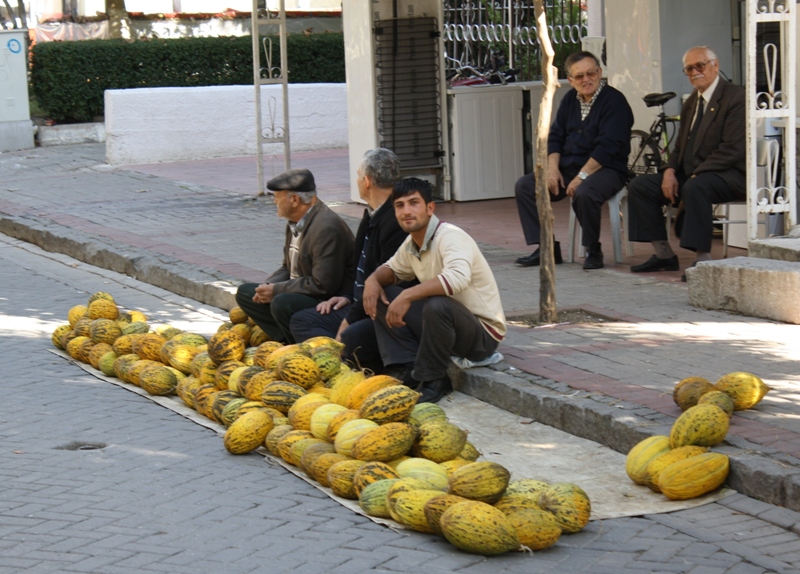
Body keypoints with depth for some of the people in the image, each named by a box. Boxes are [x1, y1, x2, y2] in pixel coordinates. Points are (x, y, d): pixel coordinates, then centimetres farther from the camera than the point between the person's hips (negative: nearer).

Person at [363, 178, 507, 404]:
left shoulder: (450, 237, -21)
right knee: (381, 297, 3)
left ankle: (431, 381, -17)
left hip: (483, 333, -9)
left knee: (437, 304, -38)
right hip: (445, 323, 9)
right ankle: (408, 372, -5)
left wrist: (408, 296, -41)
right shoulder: (411, 243, 5)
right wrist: (373, 279, 1)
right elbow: (392, 268, 25)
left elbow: (458, 277, -41)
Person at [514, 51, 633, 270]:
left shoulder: (614, 101, -11)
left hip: (606, 169, -8)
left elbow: (608, 147, -19)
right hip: (569, 167, 8)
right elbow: (554, 136, 14)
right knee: (524, 186, -6)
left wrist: (581, 177, -23)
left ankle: (593, 250, -15)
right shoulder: (570, 99, 13)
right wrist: (552, 167, -4)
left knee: (584, 193, -39)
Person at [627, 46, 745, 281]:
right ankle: (663, 254, 1)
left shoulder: (735, 97, -10)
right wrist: (670, 171, -2)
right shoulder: (692, 102, 17)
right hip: (690, 174, 9)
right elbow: (681, 146, 20)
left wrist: (695, 175, -22)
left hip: (727, 175, -9)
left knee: (695, 187, -39)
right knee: (639, 186, -3)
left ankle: (702, 259, -32)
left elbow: (732, 150, -19)